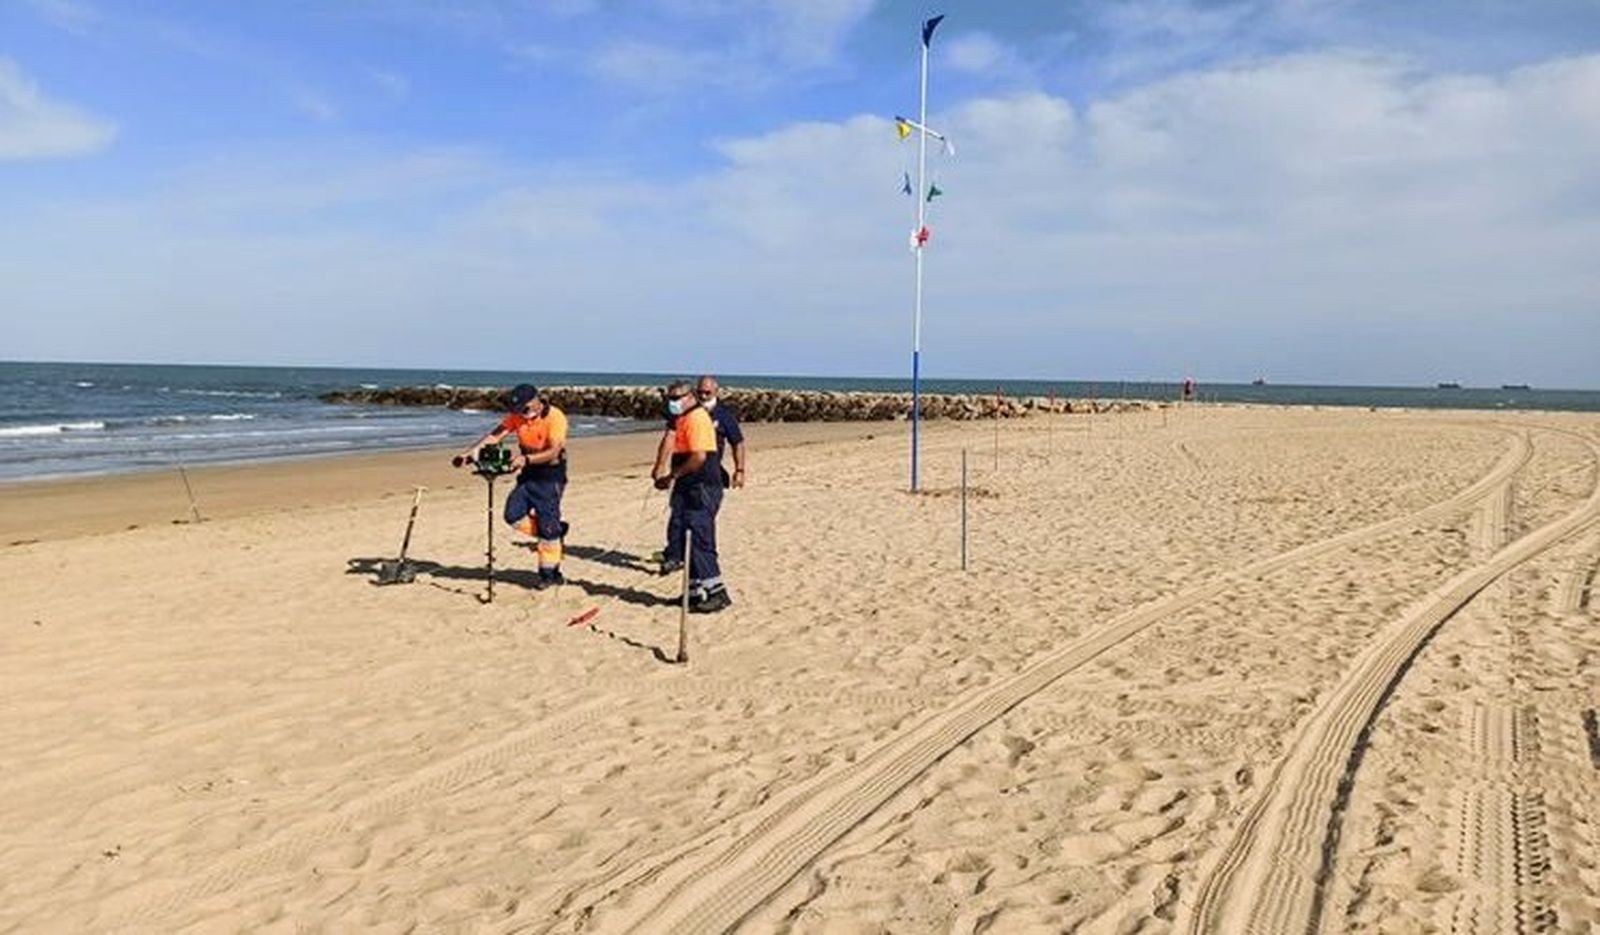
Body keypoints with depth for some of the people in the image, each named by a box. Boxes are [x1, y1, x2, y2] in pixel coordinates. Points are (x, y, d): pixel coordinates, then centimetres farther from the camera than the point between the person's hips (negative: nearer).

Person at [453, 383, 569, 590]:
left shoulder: (555, 418, -19)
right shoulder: (517, 416, 0)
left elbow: (553, 452, -28)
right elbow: (494, 435, -7)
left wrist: (526, 459, -42)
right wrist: (469, 453, -20)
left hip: (550, 474, -6)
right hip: (528, 473, 7)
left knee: (547, 525, -6)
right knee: (513, 515, -6)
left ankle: (548, 573, 6)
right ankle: (555, 531, 14)